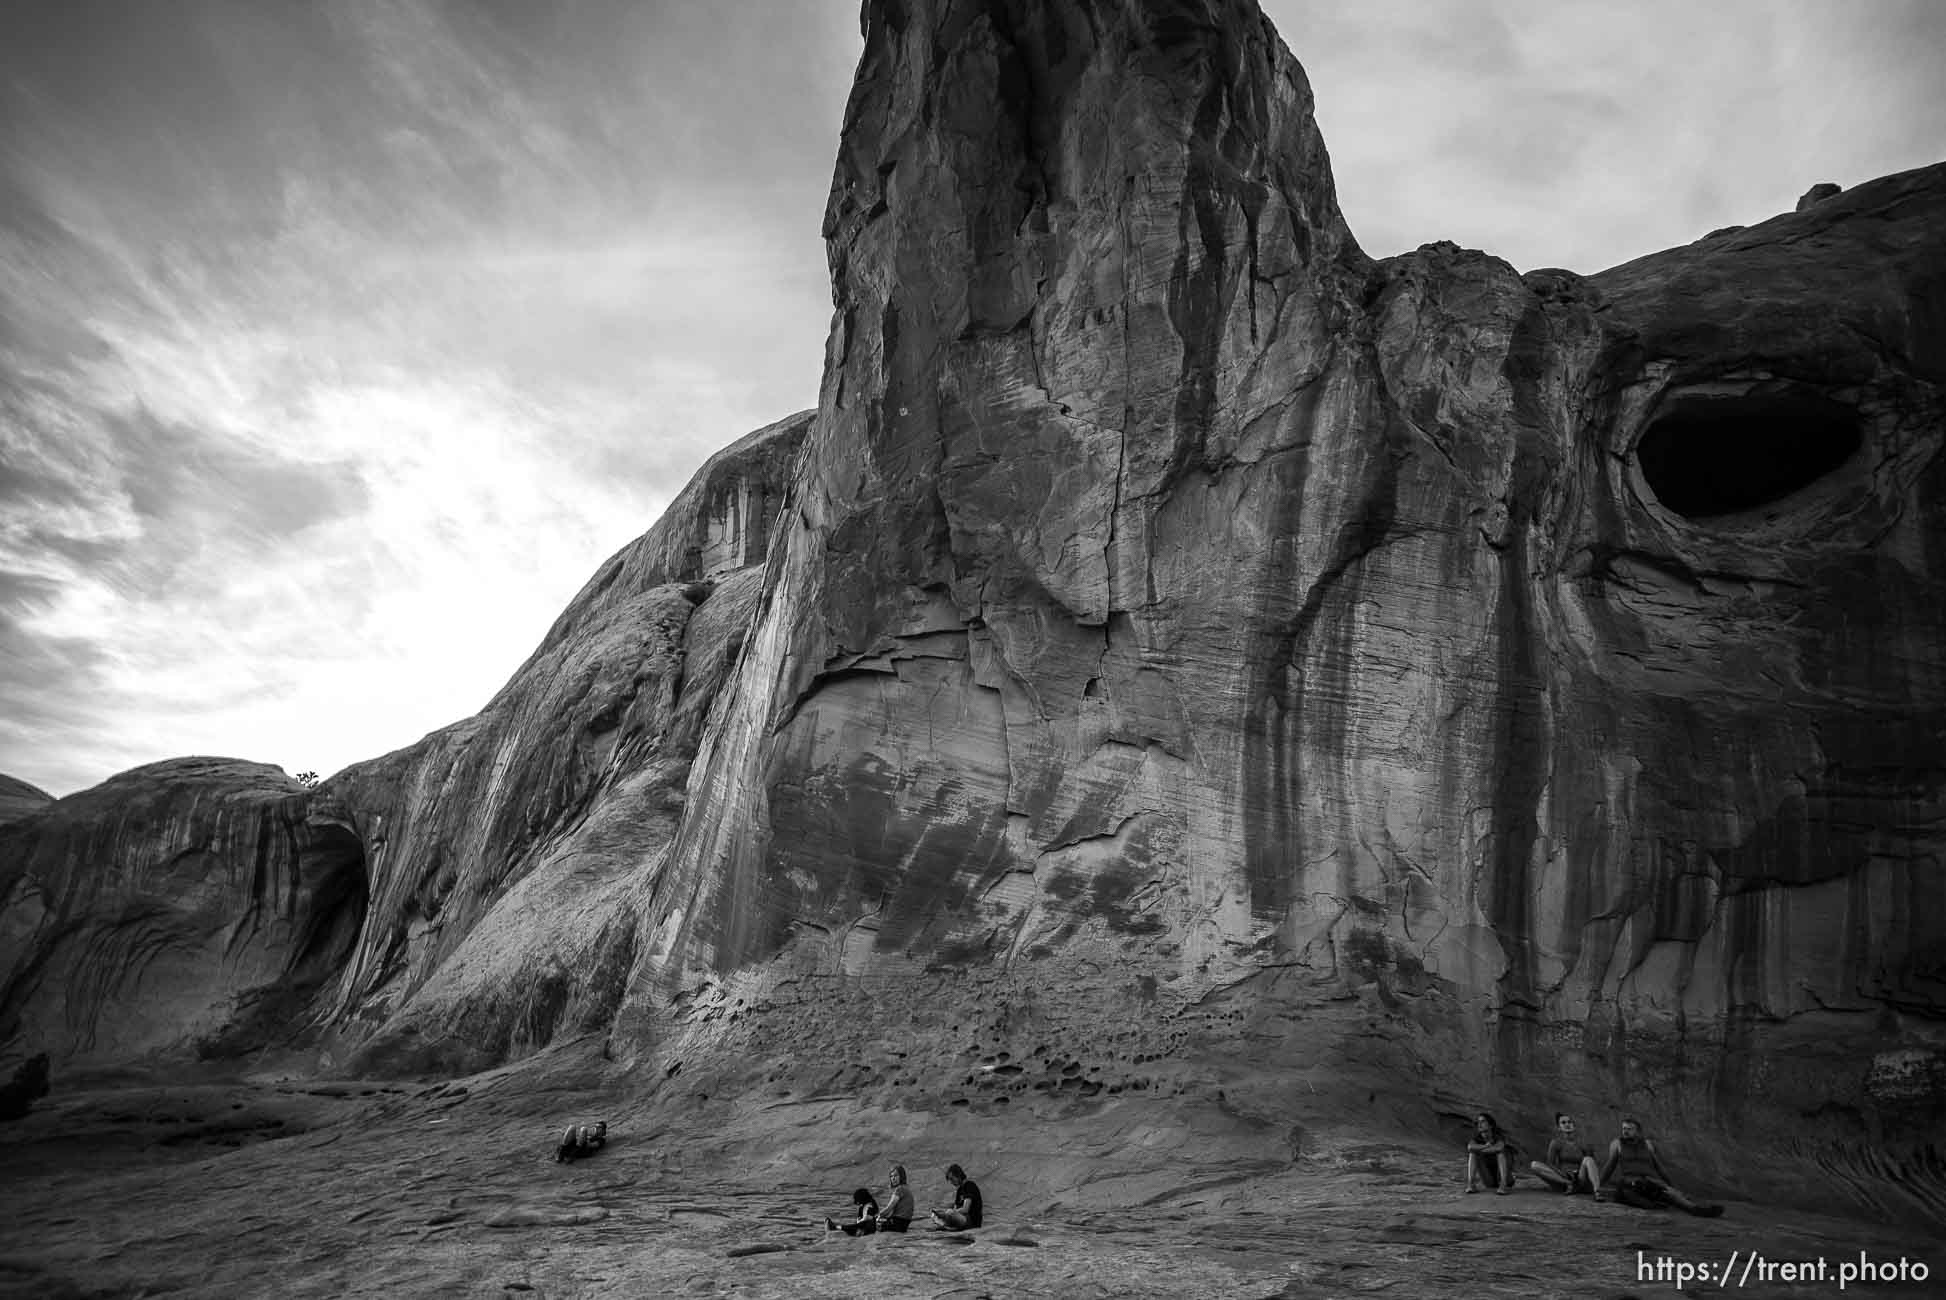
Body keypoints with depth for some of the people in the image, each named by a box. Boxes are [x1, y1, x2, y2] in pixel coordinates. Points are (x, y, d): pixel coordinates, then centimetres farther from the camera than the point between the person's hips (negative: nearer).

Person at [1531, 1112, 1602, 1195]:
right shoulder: (1555, 1143, 7)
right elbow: (1549, 1164, -3)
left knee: (1588, 1159, -26)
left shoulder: (1582, 1144, 12)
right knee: (1534, 1165, -25)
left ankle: (1597, 1192, -47)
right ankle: (1568, 1184, -34)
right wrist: (1563, 1174, -24)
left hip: (1580, 1182, 1)